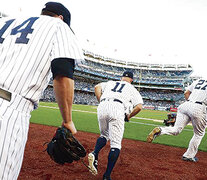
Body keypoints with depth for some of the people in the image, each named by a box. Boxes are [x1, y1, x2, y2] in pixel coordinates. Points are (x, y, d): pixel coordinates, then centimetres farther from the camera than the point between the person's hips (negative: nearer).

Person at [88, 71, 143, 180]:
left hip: (102, 107, 4)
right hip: (117, 108, -3)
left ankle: (94, 154, -3)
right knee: (116, 144, 1)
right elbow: (139, 106, 9)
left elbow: (97, 87, 14)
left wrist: (101, 102, 16)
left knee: (104, 135, 25)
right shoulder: (132, 89, 23)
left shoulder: (110, 83, 32)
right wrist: (129, 116, 23)